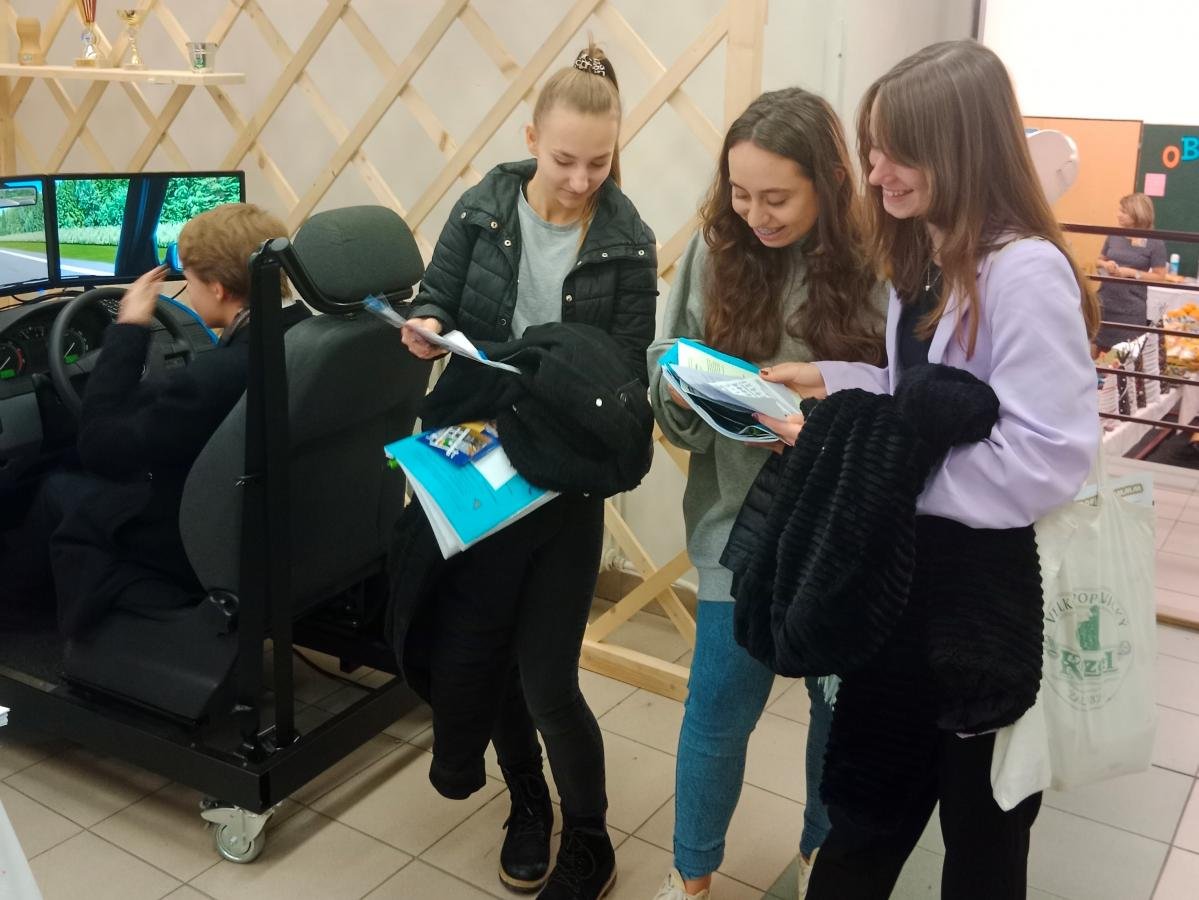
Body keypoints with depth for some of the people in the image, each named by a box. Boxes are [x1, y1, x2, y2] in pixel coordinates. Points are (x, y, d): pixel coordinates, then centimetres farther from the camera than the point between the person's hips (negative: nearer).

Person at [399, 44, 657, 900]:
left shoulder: (628, 245, -7)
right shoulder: (483, 210, -3)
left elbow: (626, 379, -7)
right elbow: (434, 300, 3)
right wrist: (425, 327, -20)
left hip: (564, 483, -2)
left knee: (547, 682, 0)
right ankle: (528, 805, 42)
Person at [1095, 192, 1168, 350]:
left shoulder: (1155, 243, -8)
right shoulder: (1114, 236, 5)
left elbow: (1159, 276, -7)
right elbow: (1100, 260, 17)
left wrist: (1131, 272, -17)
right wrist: (1106, 265, -6)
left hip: (1131, 309, -4)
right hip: (1104, 304, 4)